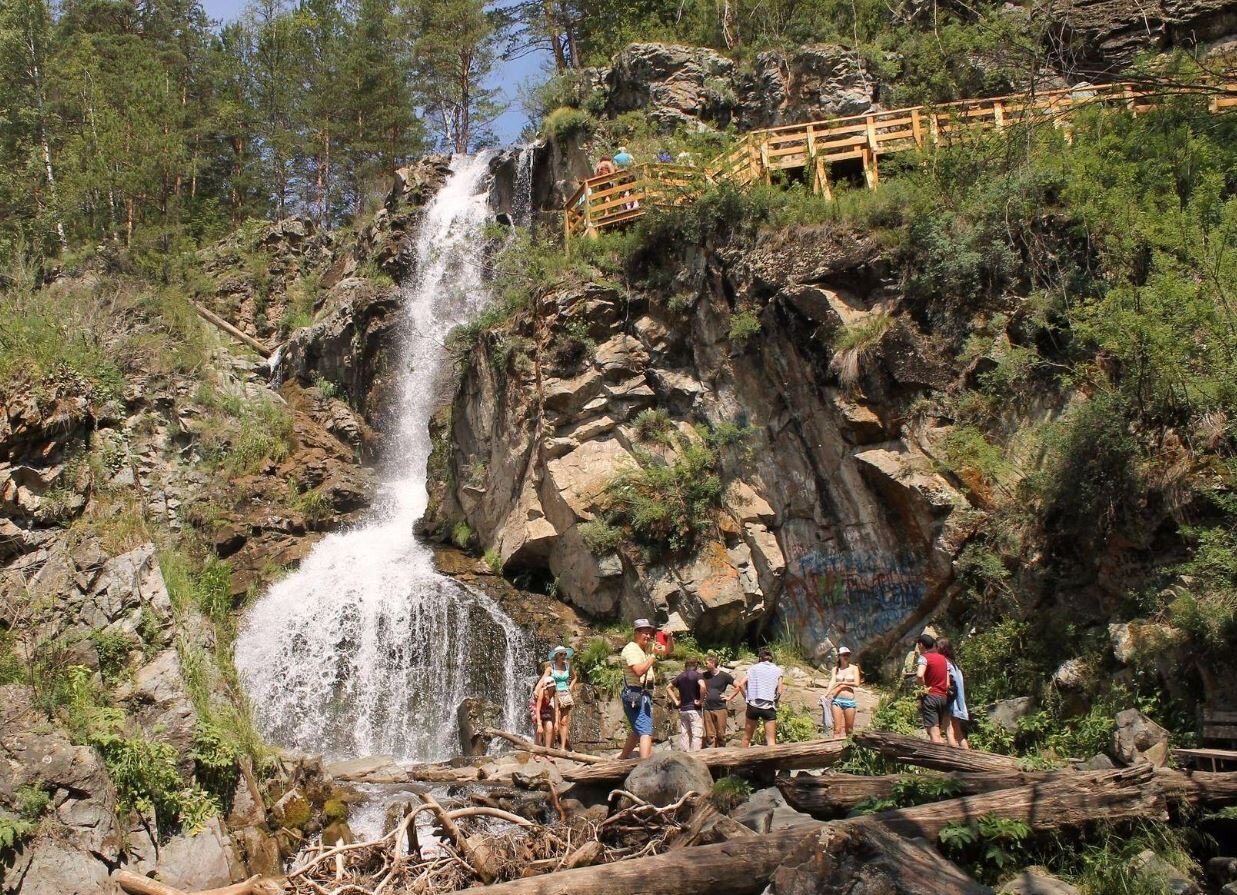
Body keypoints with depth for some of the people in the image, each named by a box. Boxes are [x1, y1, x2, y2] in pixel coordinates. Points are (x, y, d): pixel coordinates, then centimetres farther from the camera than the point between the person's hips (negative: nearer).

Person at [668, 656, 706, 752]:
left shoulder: (680, 676, 11)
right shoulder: (697, 675, -8)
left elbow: (668, 688, 18)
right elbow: (702, 686, -27)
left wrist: (675, 701, 14)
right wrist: (701, 700, -16)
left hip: (682, 709, 6)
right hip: (694, 709, -6)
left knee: (684, 734, 12)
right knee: (697, 735, -4)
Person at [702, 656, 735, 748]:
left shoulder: (724, 676, -2)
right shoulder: (704, 675, 7)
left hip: (720, 708, -3)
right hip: (708, 709, 3)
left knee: (721, 734, 1)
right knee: (710, 735, 2)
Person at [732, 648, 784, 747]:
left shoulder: (753, 668, 8)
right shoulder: (777, 670, 5)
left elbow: (741, 684, -2)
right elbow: (779, 691, -4)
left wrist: (747, 697, 9)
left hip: (753, 705, 1)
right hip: (769, 707, -1)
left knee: (747, 737, 15)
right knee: (771, 739, 0)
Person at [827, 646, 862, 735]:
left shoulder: (854, 668, 6)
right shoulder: (835, 669, 9)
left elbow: (856, 683, -5)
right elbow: (832, 682, -5)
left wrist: (842, 683, -11)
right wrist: (826, 694, -23)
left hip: (850, 701, 0)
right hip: (837, 700, 0)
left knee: (849, 729, 3)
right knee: (837, 728, -7)